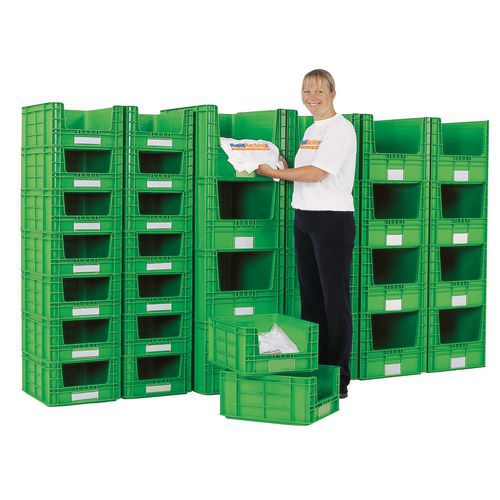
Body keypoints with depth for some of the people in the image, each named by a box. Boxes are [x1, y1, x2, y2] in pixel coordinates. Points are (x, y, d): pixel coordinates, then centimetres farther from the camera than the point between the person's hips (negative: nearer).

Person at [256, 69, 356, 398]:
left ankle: (338, 380, 0)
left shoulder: (340, 128, -9)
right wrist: (283, 169, 4)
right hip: (304, 219, 9)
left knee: (335, 300, -5)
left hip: (333, 221, -9)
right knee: (310, 297, 11)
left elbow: (316, 173, -18)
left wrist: (274, 172, -9)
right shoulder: (311, 130, 18)